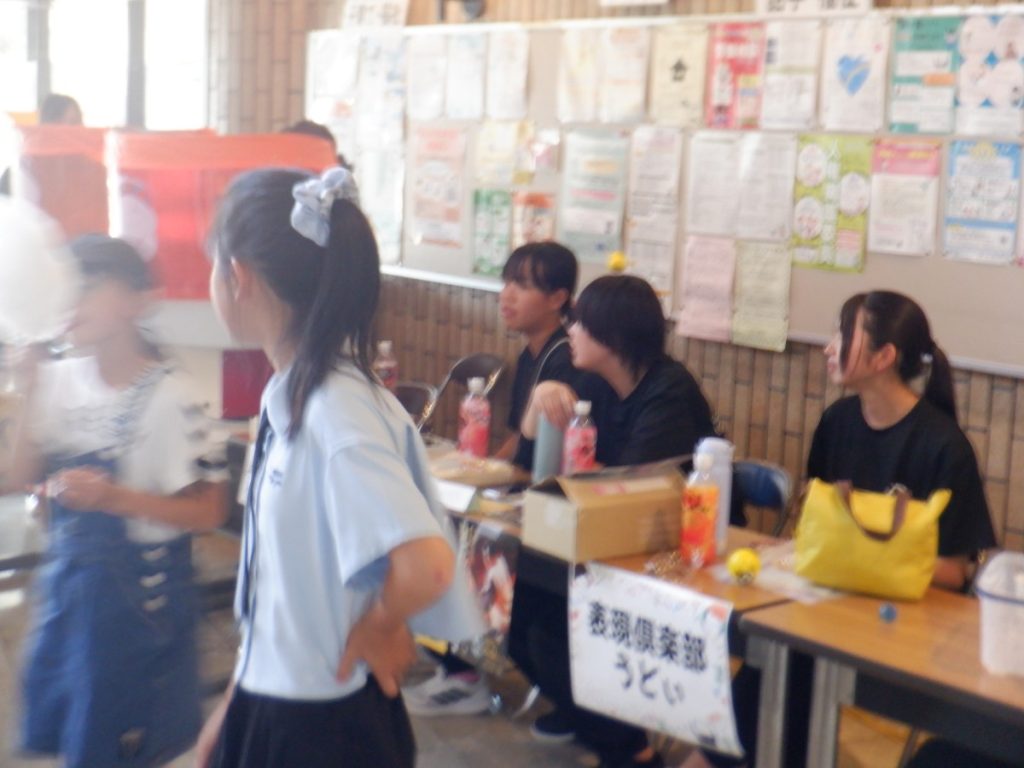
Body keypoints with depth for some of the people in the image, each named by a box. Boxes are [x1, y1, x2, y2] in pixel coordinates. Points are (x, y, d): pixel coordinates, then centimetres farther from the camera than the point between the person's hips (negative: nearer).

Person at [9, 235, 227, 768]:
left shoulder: (166, 395, -16)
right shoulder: (59, 379, 0)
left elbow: (207, 512, -15)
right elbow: (20, 477, 0)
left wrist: (113, 497, -26)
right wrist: (30, 398, -11)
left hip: (137, 593, -5)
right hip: (67, 580, 6)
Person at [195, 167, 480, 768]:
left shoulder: (336, 412, -24)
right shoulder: (290, 397, 1)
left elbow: (424, 564, -37)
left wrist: (376, 628, -18)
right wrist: (237, 702, 13)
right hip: (267, 707, 7)